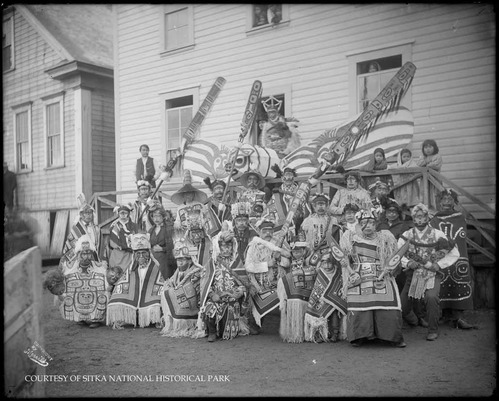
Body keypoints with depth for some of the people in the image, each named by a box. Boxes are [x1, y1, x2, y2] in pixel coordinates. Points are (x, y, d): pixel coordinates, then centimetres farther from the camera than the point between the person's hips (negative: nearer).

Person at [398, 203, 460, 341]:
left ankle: (433, 330, -7)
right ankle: (412, 320, 33)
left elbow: (454, 254, 0)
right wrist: (408, 263, -18)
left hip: (432, 274, -2)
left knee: (431, 297, -29)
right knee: (402, 302, -4)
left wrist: (437, 265, -11)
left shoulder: (437, 235, 0)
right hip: (412, 274, 2)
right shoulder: (406, 235, 4)